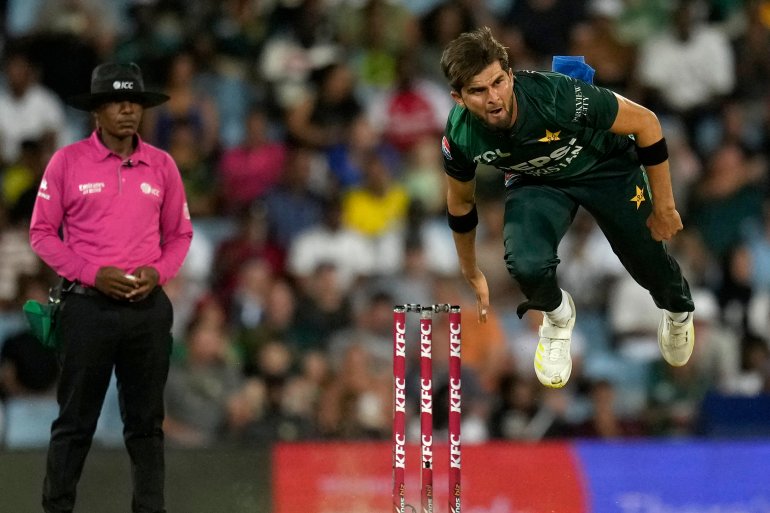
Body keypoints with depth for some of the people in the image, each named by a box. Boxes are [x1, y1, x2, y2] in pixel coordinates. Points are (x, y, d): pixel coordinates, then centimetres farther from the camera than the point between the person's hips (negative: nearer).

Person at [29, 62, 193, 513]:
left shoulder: (161, 166, 6)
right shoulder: (68, 162, -2)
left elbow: (180, 234, 14)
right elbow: (42, 233, 0)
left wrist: (156, 273, -6)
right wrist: (93, 274, -12)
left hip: (148, 307, 3)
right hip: (88, 305, -3)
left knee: (146, 421, 7)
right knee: (75, 420, 1)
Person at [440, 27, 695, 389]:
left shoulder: (559, 95, -39)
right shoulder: (460, 136, -28)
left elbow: (646, 123, -24)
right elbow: (460, 203, -4)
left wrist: (663, 206, -16)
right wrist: (471, 273, 8)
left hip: (607, 168, -1)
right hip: (536, 181, 1)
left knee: (648, 261, 9)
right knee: (527, 265, -26)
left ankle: (678, 310, 48)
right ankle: (557, 315, 11)